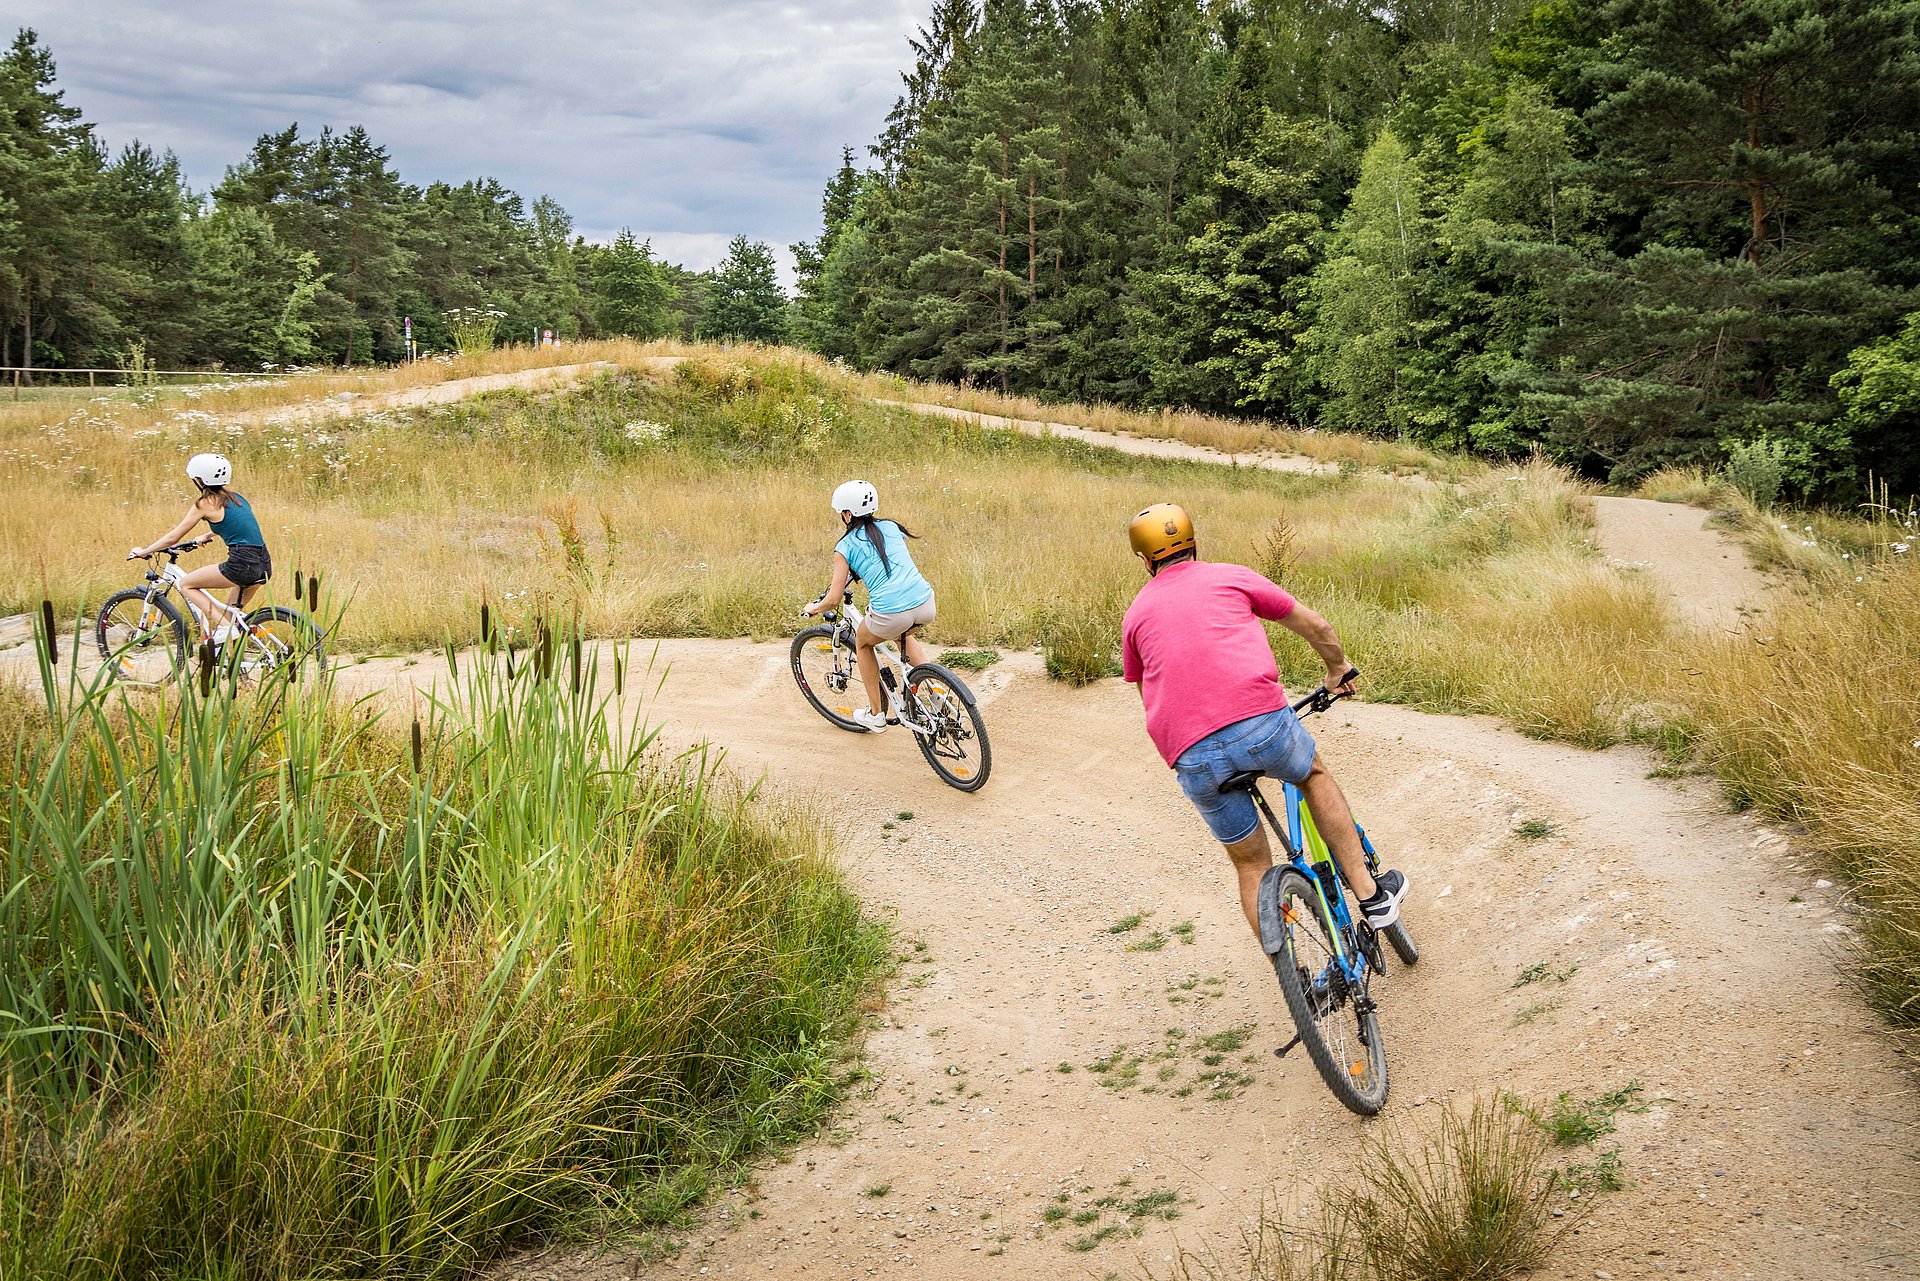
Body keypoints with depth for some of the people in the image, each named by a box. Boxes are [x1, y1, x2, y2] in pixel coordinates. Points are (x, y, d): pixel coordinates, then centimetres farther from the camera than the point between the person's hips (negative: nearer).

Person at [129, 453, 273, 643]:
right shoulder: (234, 497, 17)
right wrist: (205, 537, 54)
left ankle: (225, 627, -4)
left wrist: (143, 552, 17)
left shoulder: (205, 504, -3)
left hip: (242, 565, -8)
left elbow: (173, 538, 3)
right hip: (264, 565, 8)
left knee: (186, 584, 9)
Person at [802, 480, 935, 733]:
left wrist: (813, 609, 22)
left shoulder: (845, 547, 4)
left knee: (862, 643, 30)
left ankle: (876, 715, 33)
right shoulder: (891, 527, 17)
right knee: (904, 634, 40)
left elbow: (834, 599, 2)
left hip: (891, 613, -5)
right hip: (925, 603, 5)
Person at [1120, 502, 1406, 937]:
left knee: (1251, 866, 17)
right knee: (1315, 775, 31)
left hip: (1191, 757, 1)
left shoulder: (1136, 614, 21)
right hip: (1260, 719, -1)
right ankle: (1372, 894, 28)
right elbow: (1317, 627, 24)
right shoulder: (1230, 576, 17)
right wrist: (1338, 668, 44)